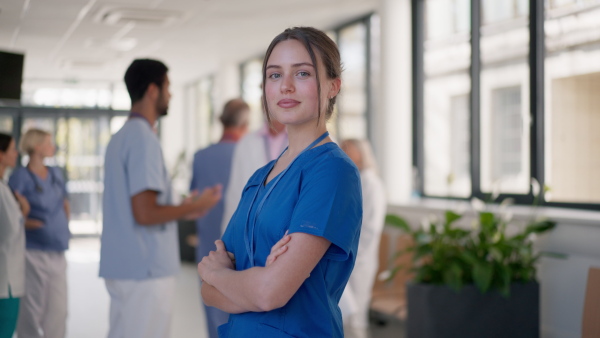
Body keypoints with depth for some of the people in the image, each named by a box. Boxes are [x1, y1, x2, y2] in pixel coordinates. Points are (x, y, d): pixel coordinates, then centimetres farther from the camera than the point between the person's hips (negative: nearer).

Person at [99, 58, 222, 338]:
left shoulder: (120, 138, 15)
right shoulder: (144, 139, -15)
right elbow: (145, 214, -21)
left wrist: (182, 209, 20)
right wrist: (195, 207, -8)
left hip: (122, 267, 10)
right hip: (146, 271, -10)